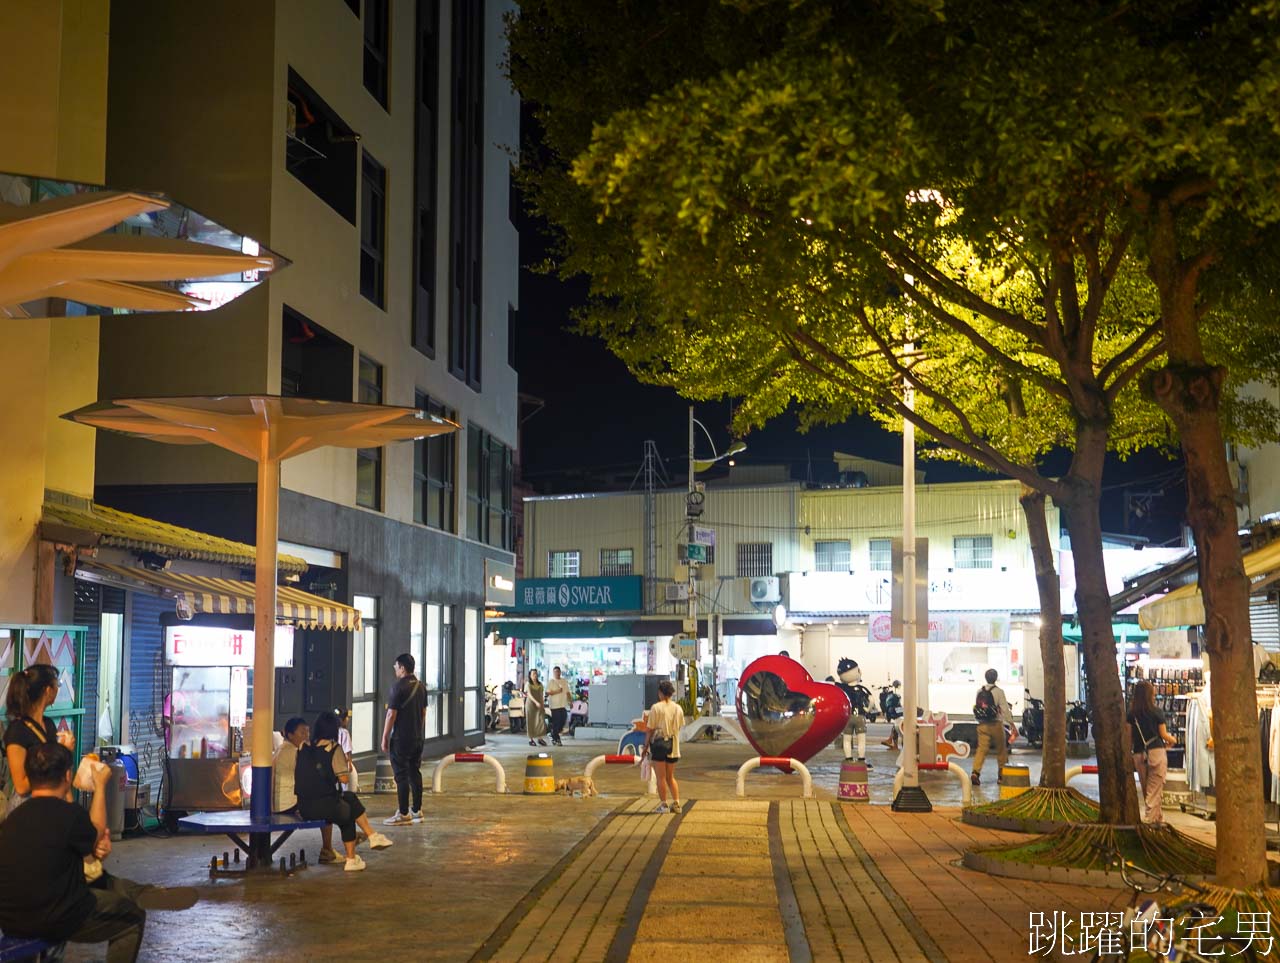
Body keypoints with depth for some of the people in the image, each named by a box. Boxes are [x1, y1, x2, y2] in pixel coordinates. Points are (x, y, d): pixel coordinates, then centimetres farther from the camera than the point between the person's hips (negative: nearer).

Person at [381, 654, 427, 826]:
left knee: (401, 775, -4)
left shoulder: (399, 687, -15)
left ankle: (403, 814, -3)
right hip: (418, 737, 8)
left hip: (401, 738, -8)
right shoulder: (421, 687, 9)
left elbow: (391, 715, -16)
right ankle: (417, 811, 17)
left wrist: (385, 738, -10)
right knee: (415, 773, 13)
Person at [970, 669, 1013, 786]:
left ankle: (975, 773, -19)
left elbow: (975, 708, 12)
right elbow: (1005, 709, -12)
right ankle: (1002, 775, 18)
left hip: (982, 725, 4)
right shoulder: (998, 691, -8)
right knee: (1001, 750, 12)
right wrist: (1012, 724, -10)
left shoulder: (980, 691, 7)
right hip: (995, 724, -4)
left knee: (981, 749, -1)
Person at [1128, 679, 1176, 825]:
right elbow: (1164, 735, -1)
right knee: (1155, 790, -1)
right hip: (1156, 752, -4)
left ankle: (1159, 818, 22)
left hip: (1139, 754, 4)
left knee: (1146, 790, 14)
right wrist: (1172, 740, 20)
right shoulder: (1157, 712, -5)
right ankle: (1150, 820, -6)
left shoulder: (1131, 714, 3)